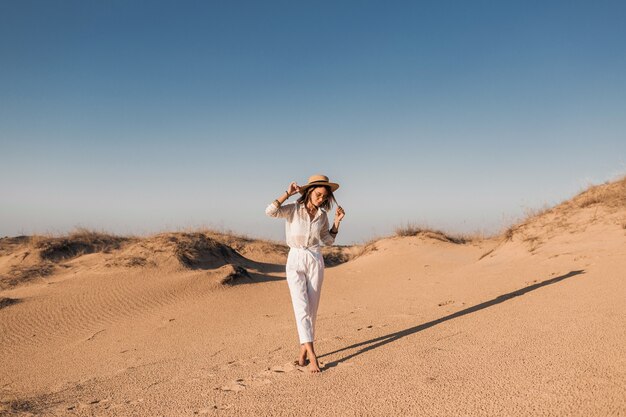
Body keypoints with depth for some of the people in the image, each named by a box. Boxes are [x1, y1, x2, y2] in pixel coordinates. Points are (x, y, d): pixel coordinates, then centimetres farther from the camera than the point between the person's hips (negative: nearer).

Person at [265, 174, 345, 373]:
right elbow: (270, 211, -22)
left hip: (315, 262, 3)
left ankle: (303, 351, 18)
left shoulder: (322, 215, 6)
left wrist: (337, 221, 4)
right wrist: (288, 193, -18)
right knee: (301, 308, -14)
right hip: (295, 262, -3)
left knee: (311, 309, 4)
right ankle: (312, 356, -16)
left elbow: (328, 241, 15)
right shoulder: (293, 209, -4)